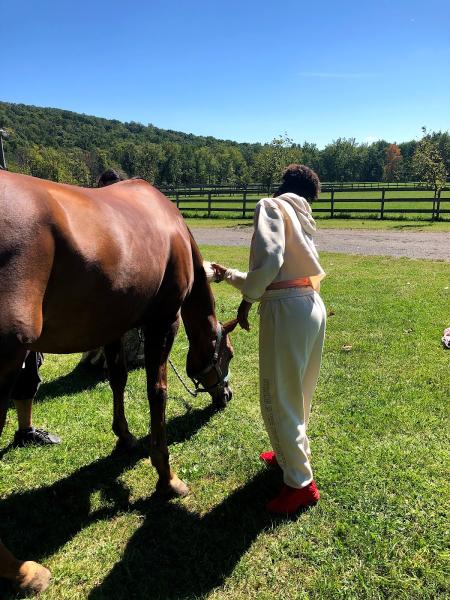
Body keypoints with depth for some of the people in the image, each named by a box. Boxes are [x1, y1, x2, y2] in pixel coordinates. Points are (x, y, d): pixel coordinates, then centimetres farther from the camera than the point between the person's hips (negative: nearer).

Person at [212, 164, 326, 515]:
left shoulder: (272, 206, -3)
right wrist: (230, 276, 33)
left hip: (287, 311, -9)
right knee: (297, 393, 24)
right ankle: (292, 452, 44)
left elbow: (269, 260, -21)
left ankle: (301, 484, 16)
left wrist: (246, 300, -7)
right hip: (313, 306, 9)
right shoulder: (303, 219, 22)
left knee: (277, 400, 3)